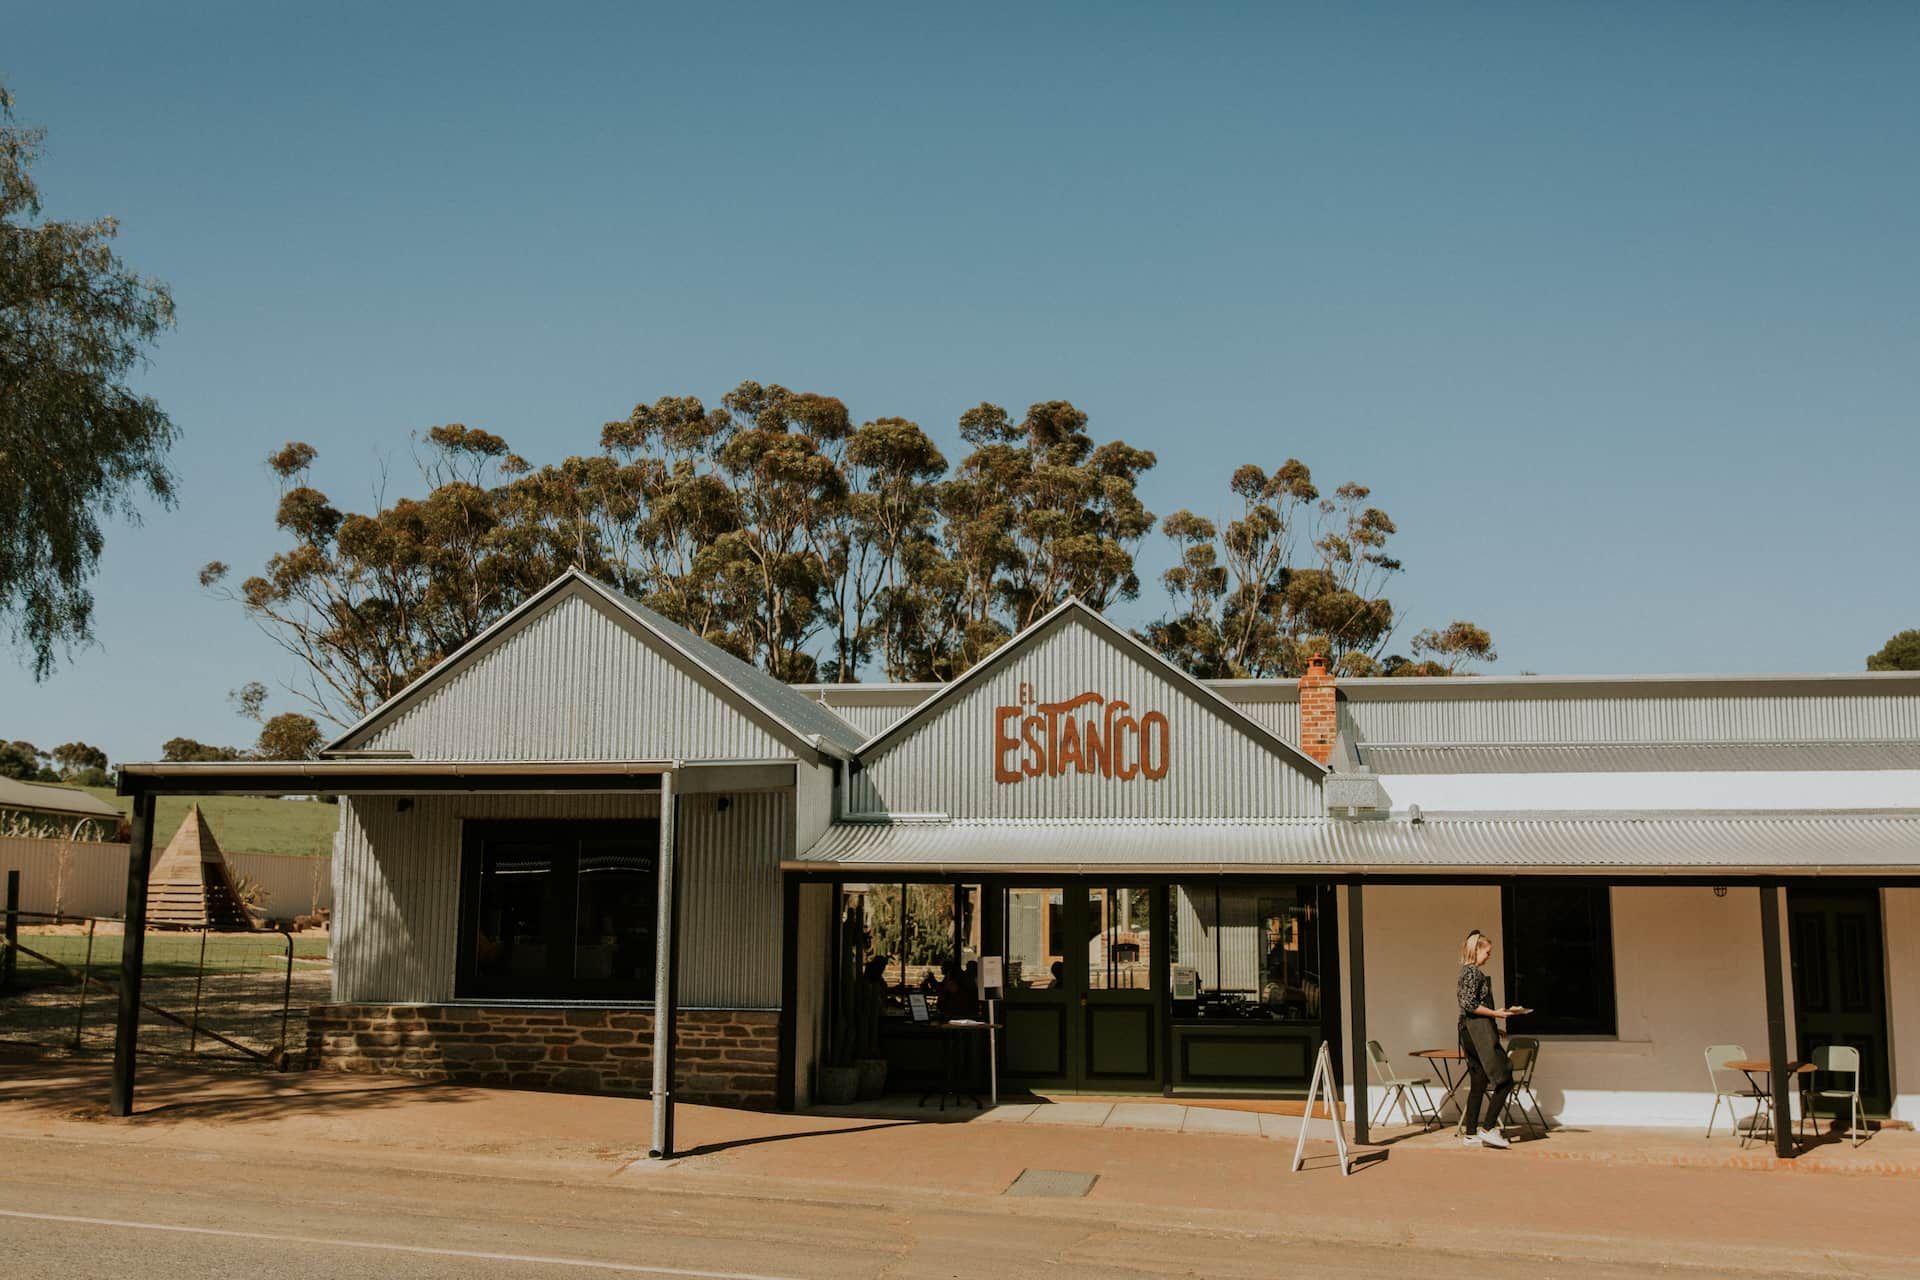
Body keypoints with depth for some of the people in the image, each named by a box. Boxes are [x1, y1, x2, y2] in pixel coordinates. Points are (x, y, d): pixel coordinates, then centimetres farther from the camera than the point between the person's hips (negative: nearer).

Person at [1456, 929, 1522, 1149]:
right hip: (1479, 1031, -10)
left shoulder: (1469, 971, 18)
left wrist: (1495, 1016, 19)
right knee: (1504, 1080, -8)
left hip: (1470, 1032, 10)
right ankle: (1488, 1129, -10)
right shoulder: (1473, 971, -12)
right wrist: (1496, 1014, -14)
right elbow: (1470, 1005, -20)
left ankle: (1471, 1133, 10)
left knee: (1478, 1084, 10)